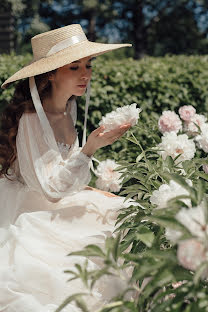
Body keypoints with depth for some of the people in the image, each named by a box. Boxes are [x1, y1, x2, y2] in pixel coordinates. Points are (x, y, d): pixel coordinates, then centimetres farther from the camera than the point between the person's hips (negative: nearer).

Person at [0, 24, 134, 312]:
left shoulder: (67, 109, 2)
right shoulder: (31, 120, -23)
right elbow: (51, 189, -23)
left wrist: (95, 191, 3)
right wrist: (90, 147, -30)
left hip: (57, 208, 8)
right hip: (29, 211, -8)